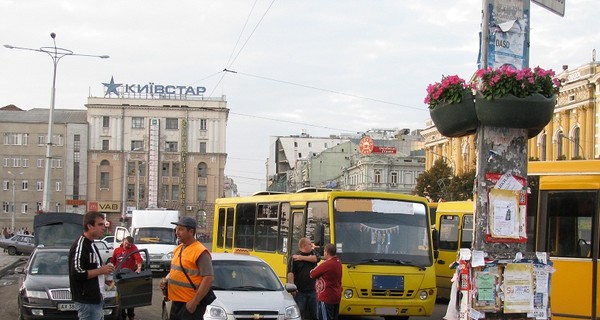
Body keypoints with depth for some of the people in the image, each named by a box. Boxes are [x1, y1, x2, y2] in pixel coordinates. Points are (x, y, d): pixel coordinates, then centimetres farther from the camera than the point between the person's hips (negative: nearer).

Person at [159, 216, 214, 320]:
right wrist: (166, 280, 6)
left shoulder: (200, 252, -14)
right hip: (176, 302, 9)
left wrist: (194, 302, -23)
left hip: (190, 304, -9)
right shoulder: (178, 249, 13)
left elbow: (208, 279, -19)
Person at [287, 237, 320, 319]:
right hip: (299, 292, -6)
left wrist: (302, 258, -14)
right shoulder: (294, 258, -8)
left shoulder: (313, 253, 10)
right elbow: (290, 273, -15)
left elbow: (316, 258, -12)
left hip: (312, 291, 6)